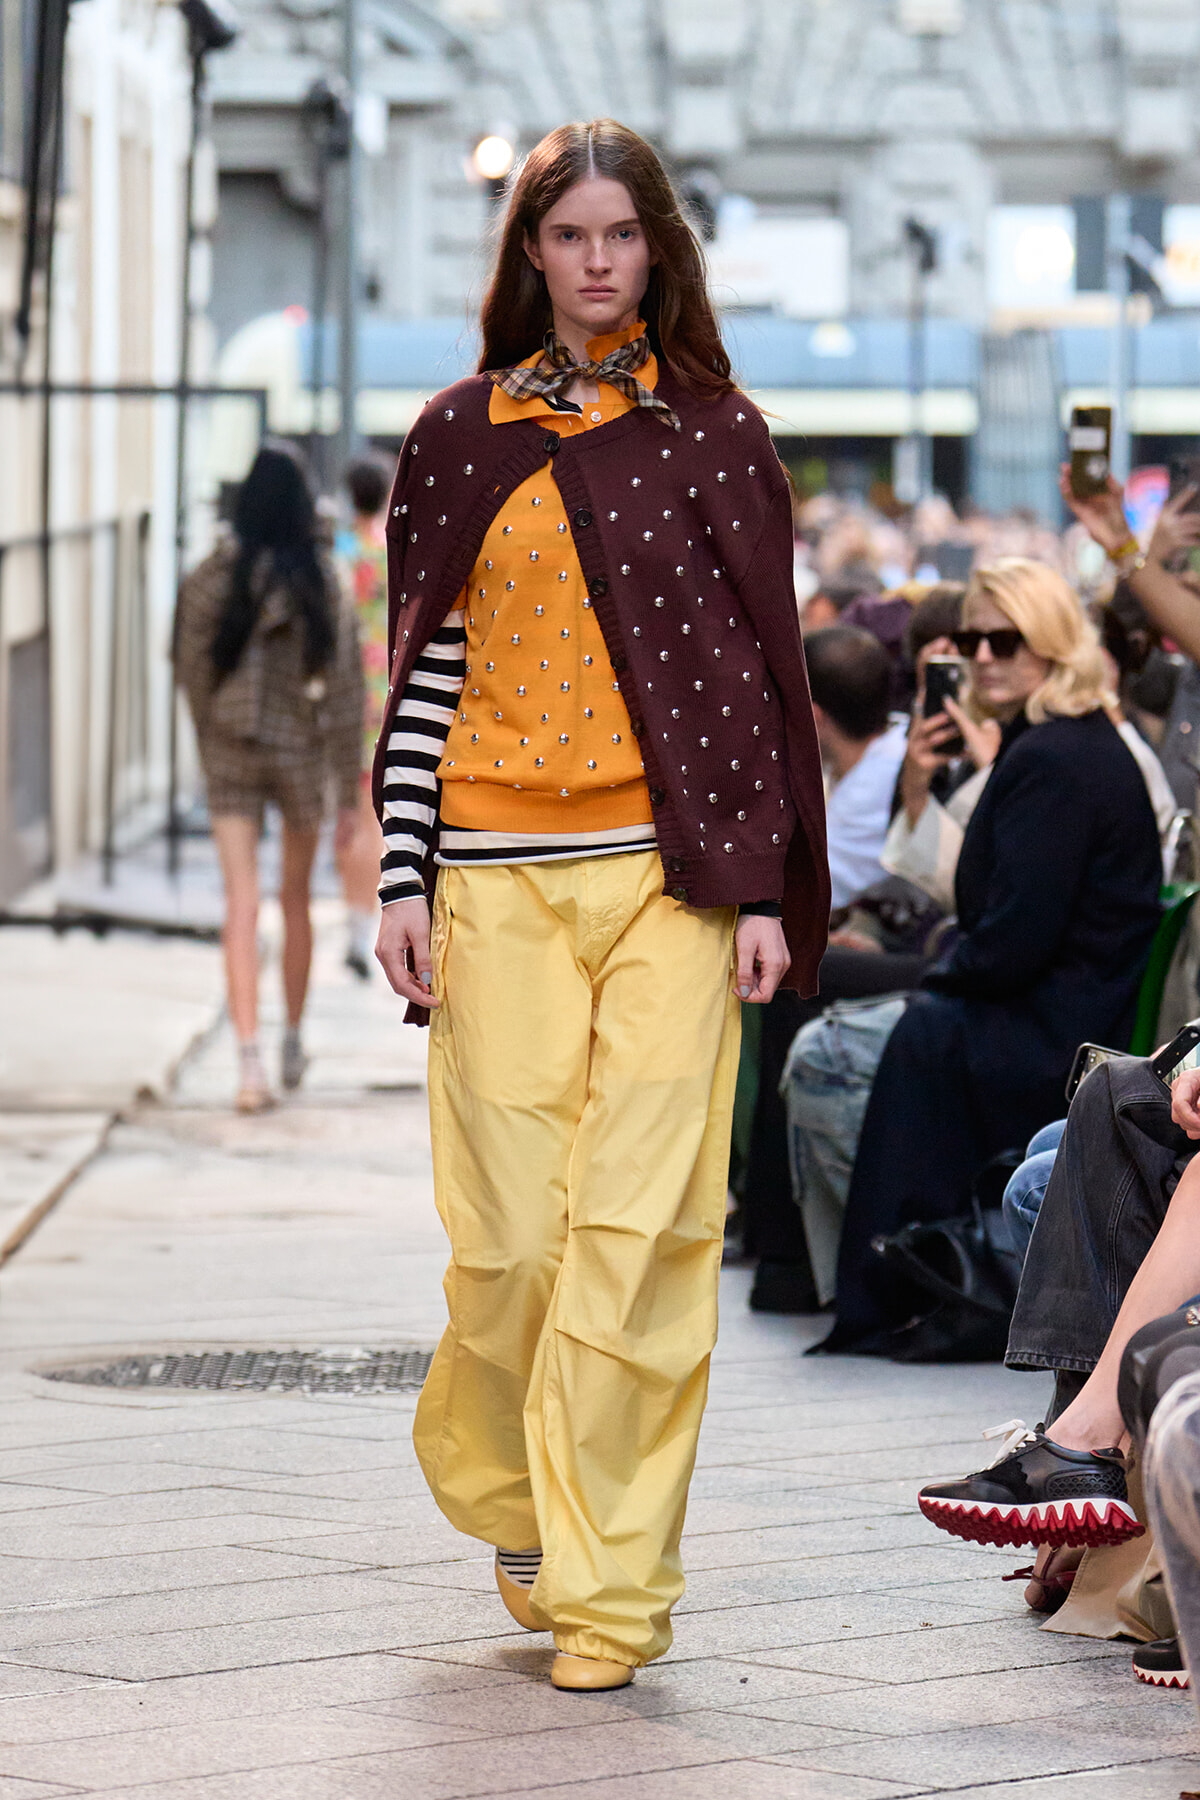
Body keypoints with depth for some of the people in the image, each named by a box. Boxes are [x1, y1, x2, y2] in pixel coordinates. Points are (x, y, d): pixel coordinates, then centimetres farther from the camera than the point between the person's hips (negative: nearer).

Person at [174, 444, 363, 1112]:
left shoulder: (213, 578, -7)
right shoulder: (322, 583, -8)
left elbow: (192, 670, 1)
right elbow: (346, 690, -7)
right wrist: (350, 792, -2)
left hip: (231, 754, 0)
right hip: (302, 753, 0)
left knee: (242, 905, -4)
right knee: (296, 900, 18)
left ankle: (250, 1057, -18)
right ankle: (294, 1045, 31)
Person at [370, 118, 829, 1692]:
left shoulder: (715, 435, 7)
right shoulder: (463, 438, 10)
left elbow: (759, 666, 6)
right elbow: (425, 666, 10)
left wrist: (763, 885, -1)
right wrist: (403, 880, 3)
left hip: (670, 868, -1)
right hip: (500, 872, 1)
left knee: (640, 1221, -8)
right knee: (516, 1223, -2)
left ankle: (609, 1581, -2)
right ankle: (507, 1486, 26)